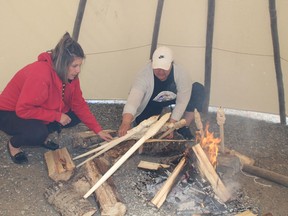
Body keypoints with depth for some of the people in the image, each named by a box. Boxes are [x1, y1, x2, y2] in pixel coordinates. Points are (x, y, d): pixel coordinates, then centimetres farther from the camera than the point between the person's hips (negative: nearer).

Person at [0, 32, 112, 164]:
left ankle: (40, 136, 9)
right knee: (39, 133, -36)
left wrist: (98, 130, -6)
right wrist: (57, 116, -28)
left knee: (75, 116, -6)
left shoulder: (69, 75, -11)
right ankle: (13, 144, -3)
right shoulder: (41, 75, -36)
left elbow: (79, 104, -3)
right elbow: (23, 110, -34)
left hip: (37, 110, 8)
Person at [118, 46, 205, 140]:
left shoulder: (181, 75, -32)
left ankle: (184, 127, -5)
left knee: (198, 89, -22)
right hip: (151, 103, -1)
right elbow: (134, 97, -50)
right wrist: (126, 123, -66)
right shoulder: (144, 75, -37)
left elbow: (182, 101, -27)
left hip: (172, 99, 2)